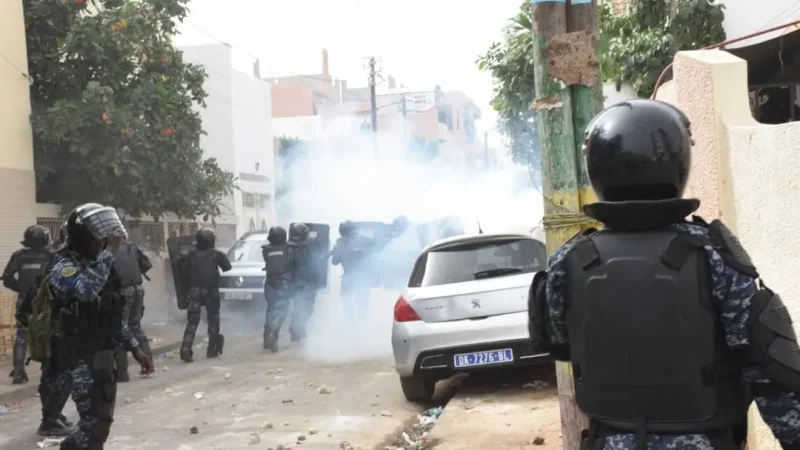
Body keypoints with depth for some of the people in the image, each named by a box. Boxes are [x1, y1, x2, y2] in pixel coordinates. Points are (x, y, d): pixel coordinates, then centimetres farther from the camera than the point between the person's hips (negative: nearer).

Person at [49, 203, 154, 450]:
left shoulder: (96, 263, 14)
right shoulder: (65, 265, -12)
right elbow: (86, 290, -36)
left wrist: (135, 348, 16)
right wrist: (109, 252, -30)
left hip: (104, 355, 9)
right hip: (82, 357, -9)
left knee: (100, 419, 17)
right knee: (94, 422, -10)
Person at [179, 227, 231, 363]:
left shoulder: (191, 255, 10)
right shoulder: (216, 254, 3)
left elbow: (180, 265, 7)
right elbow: (227, 267, 3)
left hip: (194, 290, 2)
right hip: (211, 290, -2)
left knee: (192, 321, 0)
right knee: (213, 320, 12)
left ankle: (186, 349, -16)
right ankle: (212, 349, 14)